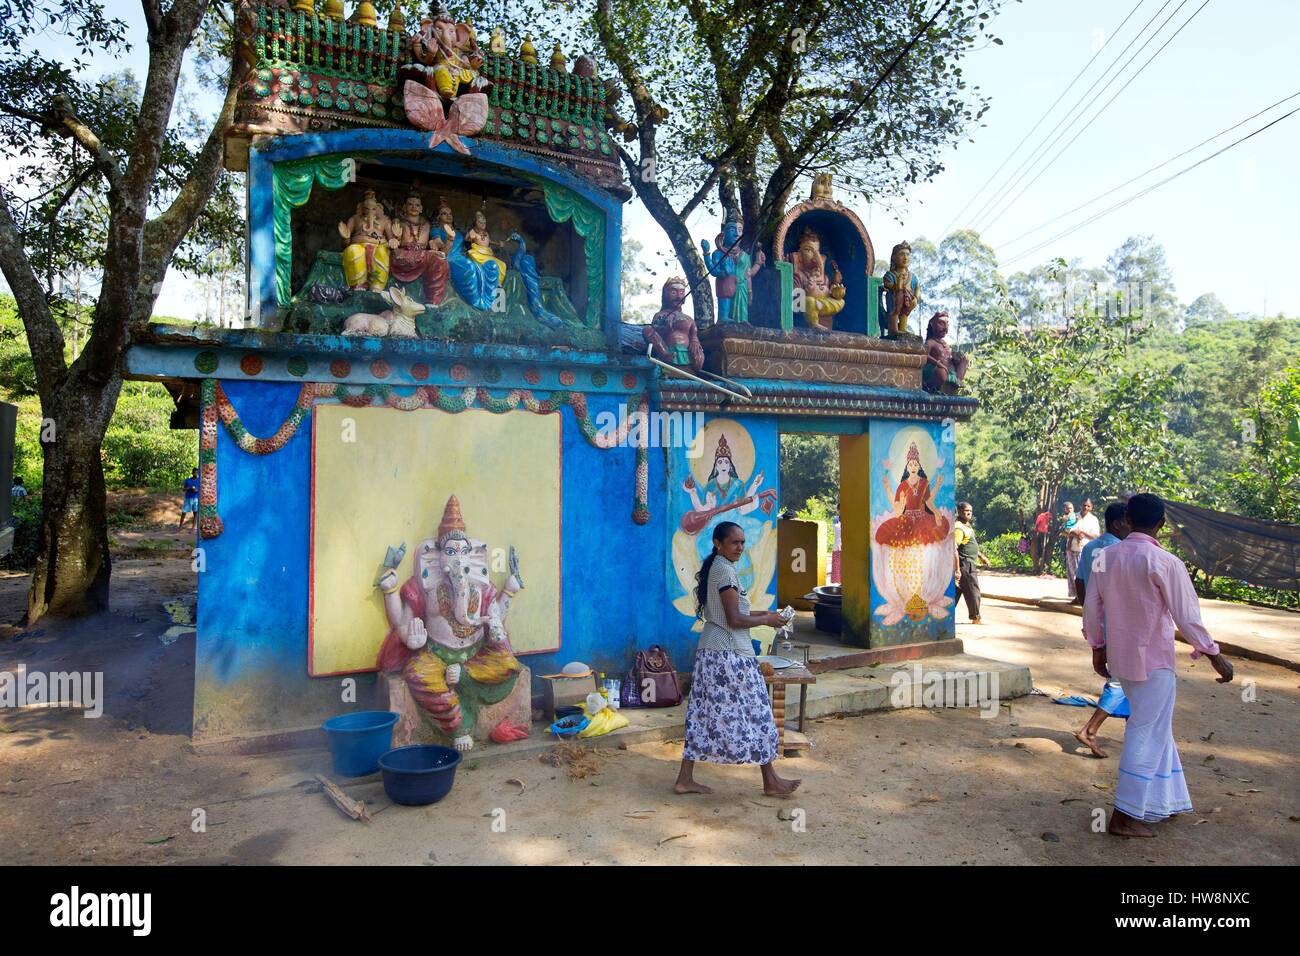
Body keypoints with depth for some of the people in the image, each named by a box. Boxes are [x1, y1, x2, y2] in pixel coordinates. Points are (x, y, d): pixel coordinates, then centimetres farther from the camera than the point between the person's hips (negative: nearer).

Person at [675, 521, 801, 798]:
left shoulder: (713, 568, 14)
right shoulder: (726, 571, -16)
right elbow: (735, 620, -19)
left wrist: (758, 614, 15)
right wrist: (766, 620, -6)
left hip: (710, 650, 10)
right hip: (729, 653, -10)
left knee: (705, 713, 11)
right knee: (755, 712, 2)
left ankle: (685, 778, 15)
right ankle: (771, 781, 14)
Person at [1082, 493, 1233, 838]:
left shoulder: (1105, 557, 1)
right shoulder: (1165, 563, -17)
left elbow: (1091, 609, 5)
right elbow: (1187, 616, -15)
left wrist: (1098, 648, 17)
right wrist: (1215, 655, -4)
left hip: (1119, 657, 6)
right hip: (1154, 660, -6)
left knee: (1154, 728, 21)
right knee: (1147, 734, 2)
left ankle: (1164, 801, 32)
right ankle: (1125, 816, 6)